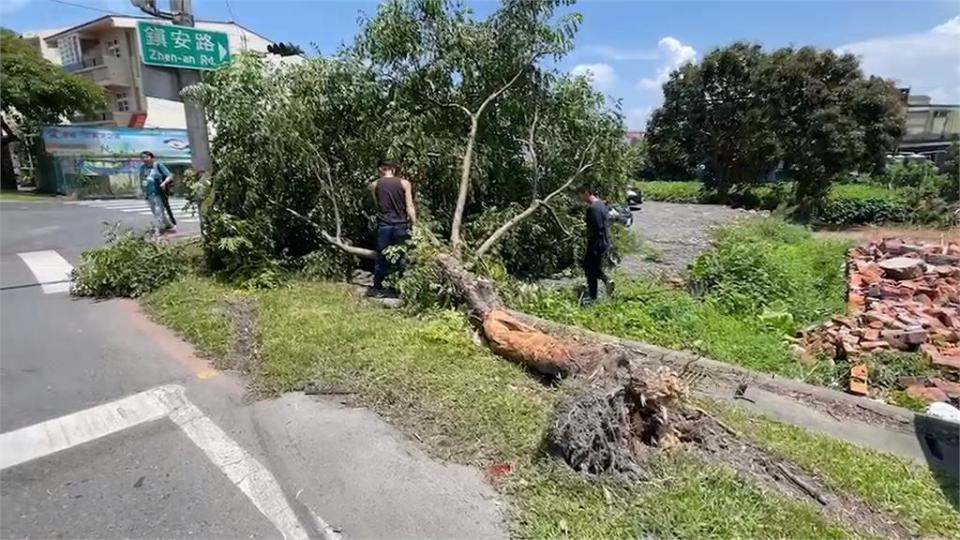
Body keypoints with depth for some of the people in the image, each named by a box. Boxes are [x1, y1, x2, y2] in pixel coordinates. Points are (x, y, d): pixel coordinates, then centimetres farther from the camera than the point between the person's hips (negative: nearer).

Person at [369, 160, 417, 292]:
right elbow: (409, 206, -4)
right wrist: (414, 225, -2)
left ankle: (377, 288, 15)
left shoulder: (374, 185, 7)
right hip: (401, 225, -1)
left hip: (383, 225, 1)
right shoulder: (404, 183, 1)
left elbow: (376, 205, 13)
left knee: (382, 258, 9)